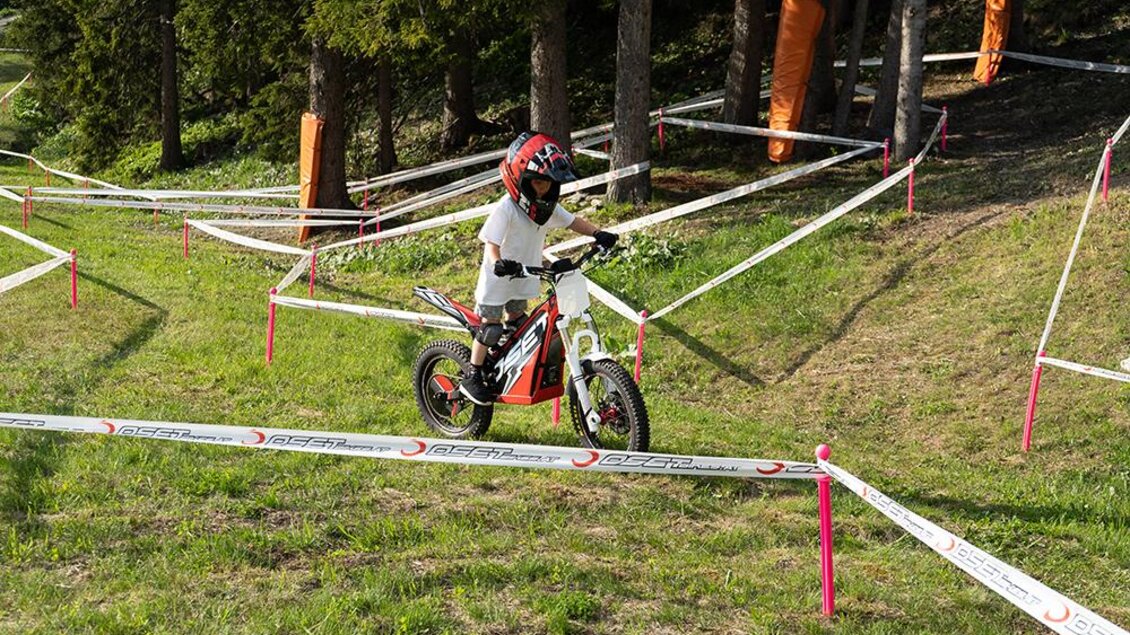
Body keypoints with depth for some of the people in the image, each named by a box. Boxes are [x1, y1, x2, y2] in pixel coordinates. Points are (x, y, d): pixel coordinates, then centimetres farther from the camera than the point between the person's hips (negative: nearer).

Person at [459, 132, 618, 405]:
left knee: (519, 324, 17)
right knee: (491, 327, -2)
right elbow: (491, 242, -31)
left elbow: (571, 221, 8)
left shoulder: (548, 205, -4)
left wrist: (597, 234, -8)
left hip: (523, 279, 7)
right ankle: (472, 379, 9)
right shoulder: (506, 208, -26)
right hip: (497, 280, -7)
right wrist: (498, 263, -52)